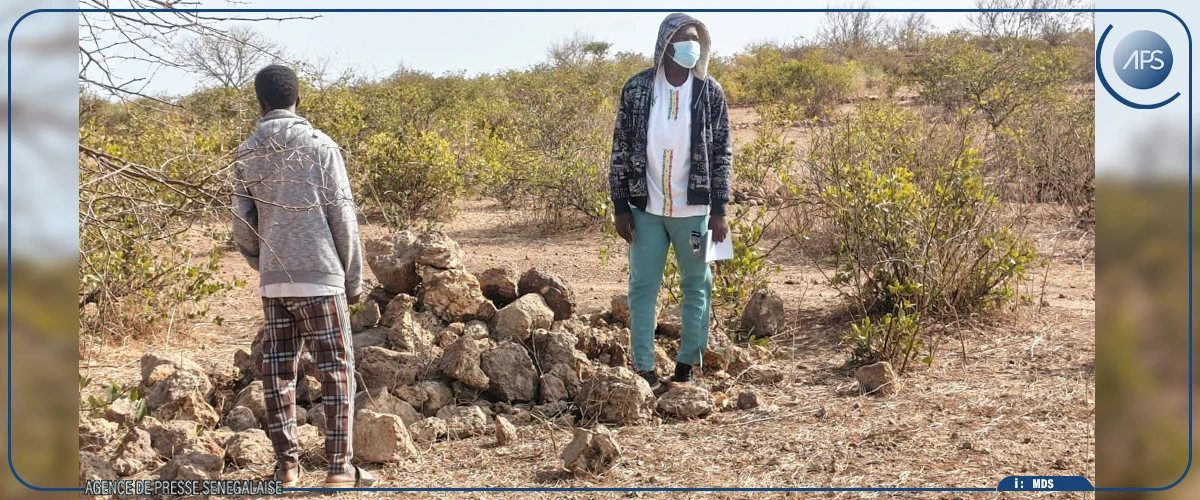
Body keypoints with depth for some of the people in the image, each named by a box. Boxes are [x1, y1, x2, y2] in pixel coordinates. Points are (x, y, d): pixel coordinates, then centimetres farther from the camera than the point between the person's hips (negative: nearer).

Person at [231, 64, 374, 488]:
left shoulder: (246, 155, 6)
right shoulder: (320, 146, -4)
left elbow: (243, 227, 7)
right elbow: (342, 218, -4)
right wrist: (353, 278, 5)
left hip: (273, 283, 3)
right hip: (320, 278, -3)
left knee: (278, 372, 9)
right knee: (336, 369, 2)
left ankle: (287, 465, 9)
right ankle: (339, 467, -1)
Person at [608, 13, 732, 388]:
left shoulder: (710, 92, -3)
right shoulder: (637, 88, -3)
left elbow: (722, 153, 1)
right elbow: (621, 150, 1)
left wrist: (719, 210, -4)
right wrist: (620, 208, -2)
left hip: (693, 209, 0)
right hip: (646, 208, 0)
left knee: (697, 286, 8)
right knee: (642, 287, 3)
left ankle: (687, 366, 19)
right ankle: (644, 368, 11)